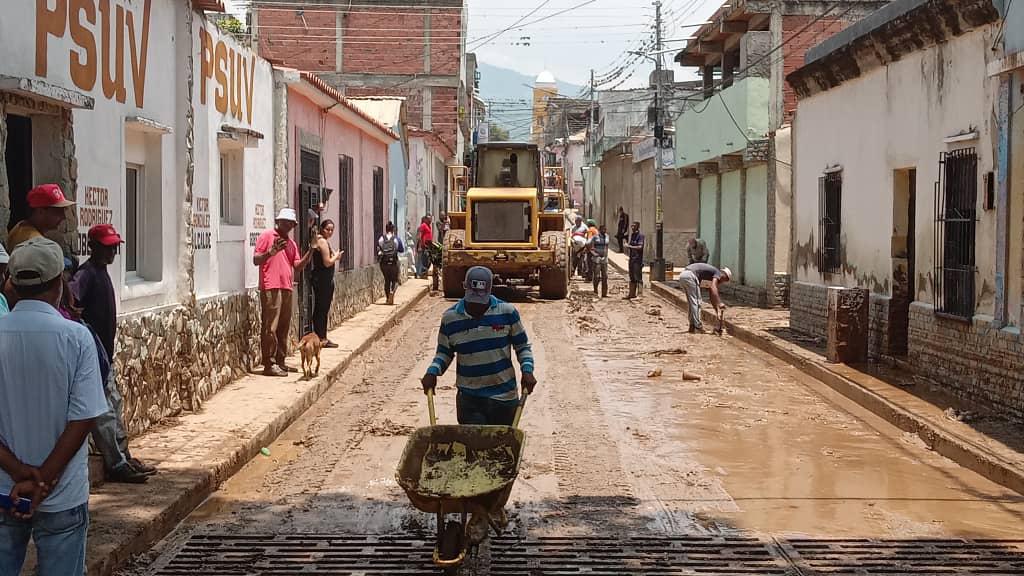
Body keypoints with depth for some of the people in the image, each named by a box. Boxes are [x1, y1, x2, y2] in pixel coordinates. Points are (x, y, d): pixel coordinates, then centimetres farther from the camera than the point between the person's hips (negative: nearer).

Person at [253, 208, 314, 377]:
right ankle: (269, 365, -8)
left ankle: (280, 362, 17)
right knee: (270, 327, -9)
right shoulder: (267, 236, 0)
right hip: (271, 288, -8)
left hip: (287, 288, 8)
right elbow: (256, 260, -5)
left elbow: (298, 266, 15)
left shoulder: (291, 243, 21)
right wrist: (271, 252, -21)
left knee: (283, 328, 10)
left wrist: (311, 250, 2)